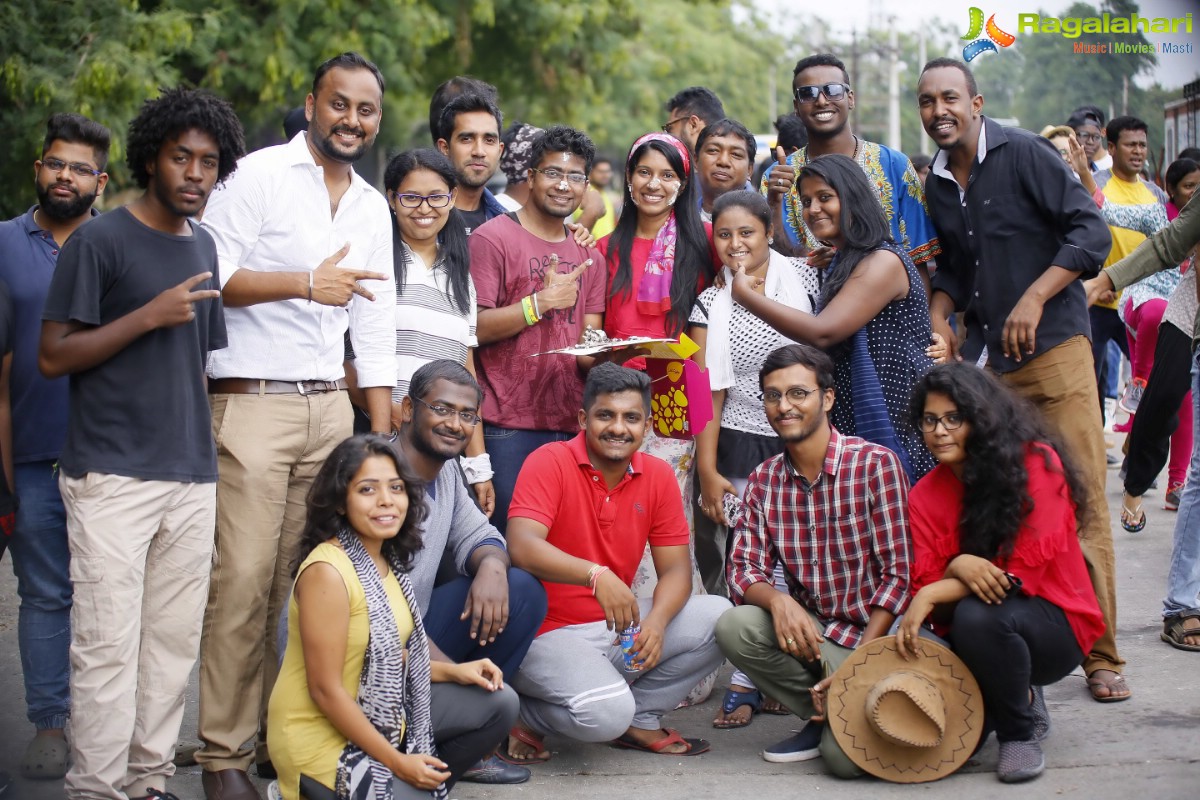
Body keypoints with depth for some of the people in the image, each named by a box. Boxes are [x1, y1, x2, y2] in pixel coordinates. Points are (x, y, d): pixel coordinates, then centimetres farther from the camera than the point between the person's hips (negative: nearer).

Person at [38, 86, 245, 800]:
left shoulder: (203, 247, 16)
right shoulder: (100, 241, -4)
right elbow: (53, 356, -8)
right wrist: (150, 315, -14)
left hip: (192, 477, 6)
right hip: (112, 474, -6)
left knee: (176, 641, 7)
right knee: (109, 645, -6)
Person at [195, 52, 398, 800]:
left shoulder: (373, 207, 18)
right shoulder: (259, 175, -1)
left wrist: (382, 431, 14)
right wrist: (306, 282, -17)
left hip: (330, 404, 6)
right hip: (252, 402, -5)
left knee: (306, 582, 3)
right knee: (244, 582, -7)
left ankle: (279, 731, 13)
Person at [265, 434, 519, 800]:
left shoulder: (386, 561, 4)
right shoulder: (327, 572, -23)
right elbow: (326, 690, -22)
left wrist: (454, 672, 1)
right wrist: (397, 763, -19)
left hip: (377, 717, 9)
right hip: (321, 735, -9)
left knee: (499, 702, 3)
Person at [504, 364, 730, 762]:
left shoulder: (658, 476, 4)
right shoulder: (549, 463, -12)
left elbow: (676, 568, 1)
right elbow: (521, 547, -27)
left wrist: (656, 622, -20)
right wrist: (596, 575, -41)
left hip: (618, 626, 6)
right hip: (549, 633, -6)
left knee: (719, 618, -11)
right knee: (606, 713, -32)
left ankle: (639, 719, 3)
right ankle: (522, 715, 0)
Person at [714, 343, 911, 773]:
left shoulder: (875, 464, -13)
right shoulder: (763, 479, 3)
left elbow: (897, 575, -14)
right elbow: (743, 571, -2)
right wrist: (778, 600, -26)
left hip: (875, 631, -5)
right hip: (808, 628, 5)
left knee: (846, 756, -25)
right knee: (733, 627, -25)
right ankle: (824, 717, -2)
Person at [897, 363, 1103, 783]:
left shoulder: (1035, 462, -13)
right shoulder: (924, 495, 1)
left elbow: (1026, 569, -18)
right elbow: (928, 591, -5)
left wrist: (933, 596, -22)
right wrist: (958, 567, -29)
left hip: (1055, 626, -5)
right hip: (967, 636, 5)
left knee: (978, 615, -36)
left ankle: (1021, 731, -7)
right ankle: (1020, 697, 11)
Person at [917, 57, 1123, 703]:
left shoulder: (1023, 154, -5)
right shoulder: (937, 184, 13)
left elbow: (1091, 231, -9)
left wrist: (1033, 299, -17)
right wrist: (937, 317, 7)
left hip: (1053, 346, -5)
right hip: (983, 357, 6)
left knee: (1081, 500, -6)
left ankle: (1101, 656, 2)